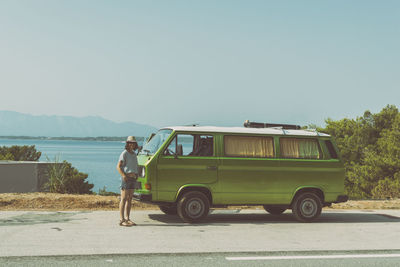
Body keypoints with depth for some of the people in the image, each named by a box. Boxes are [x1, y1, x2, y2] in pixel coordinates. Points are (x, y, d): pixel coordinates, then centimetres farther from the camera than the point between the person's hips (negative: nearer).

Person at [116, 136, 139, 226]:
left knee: (129, 199, 9)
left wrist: (136, 175, 14)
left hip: (133, 178, 8)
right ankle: (121, 220, -8)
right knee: (124, 199, -8)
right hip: (126, 177, -8)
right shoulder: (124, 153, -8)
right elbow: (118, 166, -13)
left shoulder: (134, 154, 16)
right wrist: (124, 175, -26)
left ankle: (127, 219, 14)